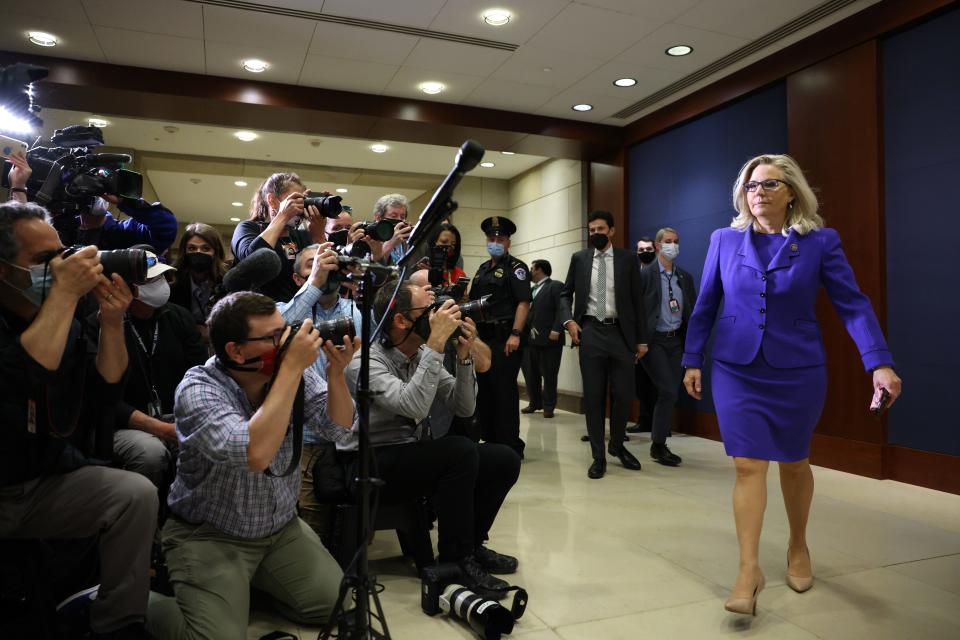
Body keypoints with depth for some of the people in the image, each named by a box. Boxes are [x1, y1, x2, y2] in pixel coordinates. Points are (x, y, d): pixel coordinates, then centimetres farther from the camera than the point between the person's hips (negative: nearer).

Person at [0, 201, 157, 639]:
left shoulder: (60, 317, 3)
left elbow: (105, 391, 0)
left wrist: (112, 322, -14)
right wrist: (66, 292, -30)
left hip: (48, 482, 5)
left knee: (136, 494, -17)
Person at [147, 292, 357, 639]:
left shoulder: (293, 373, -7)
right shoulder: (198, 390, -24)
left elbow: (339, 429, -6)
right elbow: (255, 454, -40)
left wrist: (335, 372, -22)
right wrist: (292, 366, -38)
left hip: (282, 527, 6)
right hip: (209, 535, -5)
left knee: (333, 604, -3)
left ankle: (253, 583, 22)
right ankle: (142, 604, 10)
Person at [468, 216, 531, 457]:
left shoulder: (516, 267, -4)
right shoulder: (483, 269, 18)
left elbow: (524, 302, -13)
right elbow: (473, 301, 22)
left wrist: (515, 334, -22)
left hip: (505, 338, -8)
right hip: (484, 337, 8)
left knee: (505, 391, -5)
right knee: (484, 390, 12)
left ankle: (511, 446, 4)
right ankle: (490, 441, 24)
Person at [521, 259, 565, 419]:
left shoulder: (556, 286, -2)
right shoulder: (531, 290, 23)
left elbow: (562, 310, -12)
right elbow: (527, 311, 19)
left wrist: (556, 330, -21)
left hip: (549, 338, -7)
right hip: (531, 339, 7)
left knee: (549, 374, 1)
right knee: (530, 373, 8)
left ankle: (548, 406, 12)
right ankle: (535, 403, 22)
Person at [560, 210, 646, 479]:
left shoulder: (627, 260, 5)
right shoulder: (579, 258, 8)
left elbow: (637, 300, 5)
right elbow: (566, 293, 14)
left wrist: (641, 339, 3)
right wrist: (569, 320, -4)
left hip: (620, 333, 0)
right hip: (590, 332, 0)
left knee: (623, 394, 3)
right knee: (593, 396, 2)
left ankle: (617, 446, 28)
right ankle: (598, 456, 13)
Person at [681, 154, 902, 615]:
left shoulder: (820, 241, -4)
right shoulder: (724, 240, 1)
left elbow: (853, 304, -7)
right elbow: (704, 307, 5)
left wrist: (880, 363, -16)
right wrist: (692, 360, 4)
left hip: (798, 371, 0)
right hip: (736, 371, 1)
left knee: (793, 463, 15)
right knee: (748, 465, -5)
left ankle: (798, 548, 37)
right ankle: (749, 569, 0)